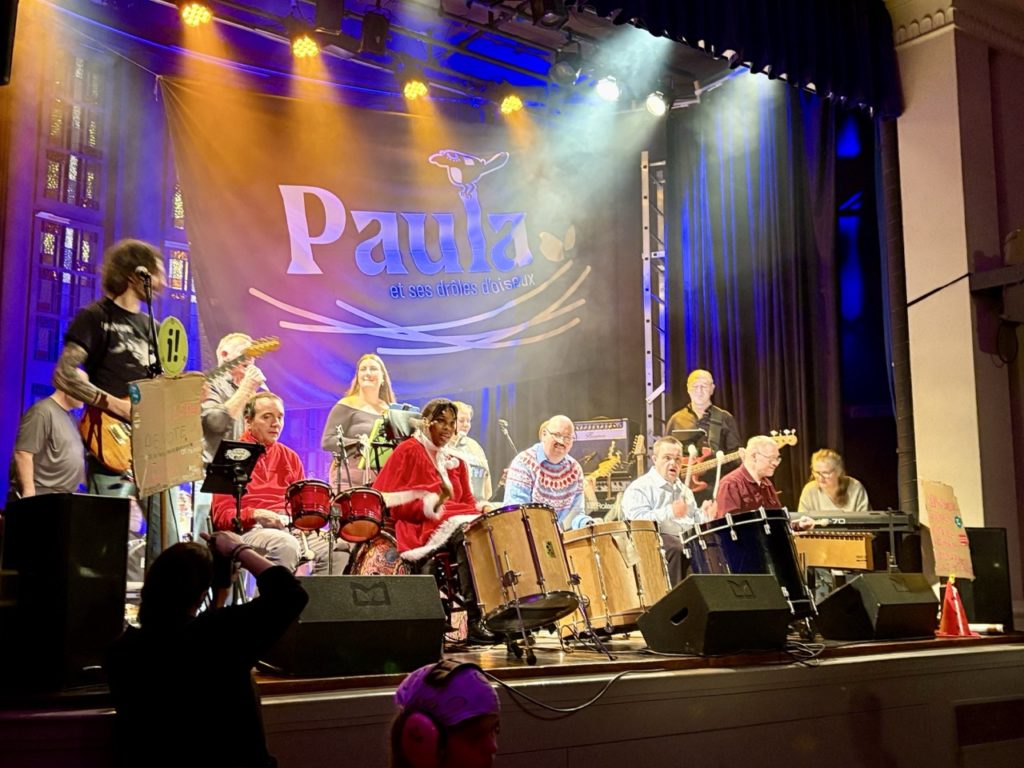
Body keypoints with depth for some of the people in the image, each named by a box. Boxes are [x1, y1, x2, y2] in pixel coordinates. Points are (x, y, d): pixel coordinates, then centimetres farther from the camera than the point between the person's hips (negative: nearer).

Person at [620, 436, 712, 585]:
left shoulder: (683, 489, 23)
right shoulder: (639, 488, -3)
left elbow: (693, 520, 28)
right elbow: (637, 521, -18)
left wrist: (703, 514, 3)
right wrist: (670, 512, -29)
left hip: (687, 539, 7)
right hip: (655, 540, -7)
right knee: (676, 548, -36)